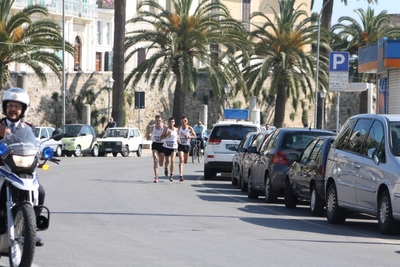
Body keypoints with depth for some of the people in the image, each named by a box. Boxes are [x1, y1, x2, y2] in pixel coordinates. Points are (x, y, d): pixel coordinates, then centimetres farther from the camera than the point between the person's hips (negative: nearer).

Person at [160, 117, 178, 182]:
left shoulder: (176, 130, 3)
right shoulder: (166, 129, -4)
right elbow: (161, 137, -11)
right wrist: (167, 134, -23)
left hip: (174, 147, 0)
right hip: (166, 147, 0)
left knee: (172, 161, -15)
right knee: (167, 161, 13)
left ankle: (171, 175, -13)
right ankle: (166, 168, 48)